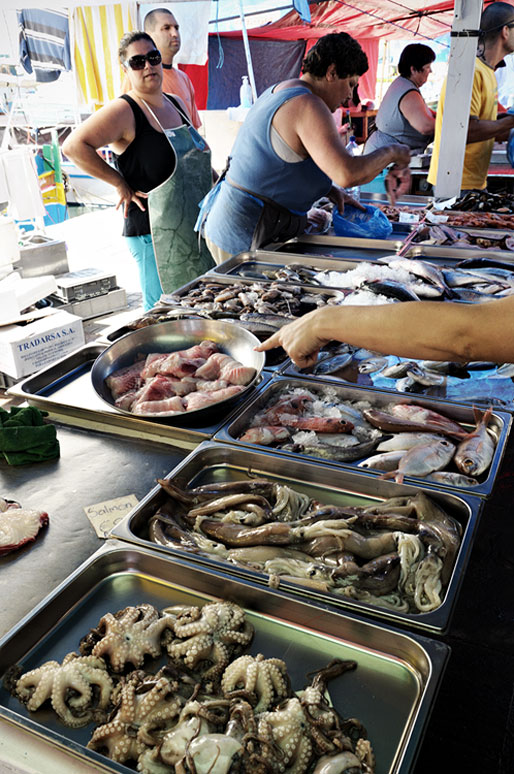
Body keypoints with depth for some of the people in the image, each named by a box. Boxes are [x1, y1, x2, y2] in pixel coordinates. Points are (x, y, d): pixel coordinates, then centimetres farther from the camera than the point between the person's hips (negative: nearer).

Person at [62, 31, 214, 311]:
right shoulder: (124, 111, -13)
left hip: (194, 225, 8)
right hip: (153, 232, -8)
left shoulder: (176, 104, 11)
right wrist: (121, 185, -19)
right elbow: (74, 146, -24)